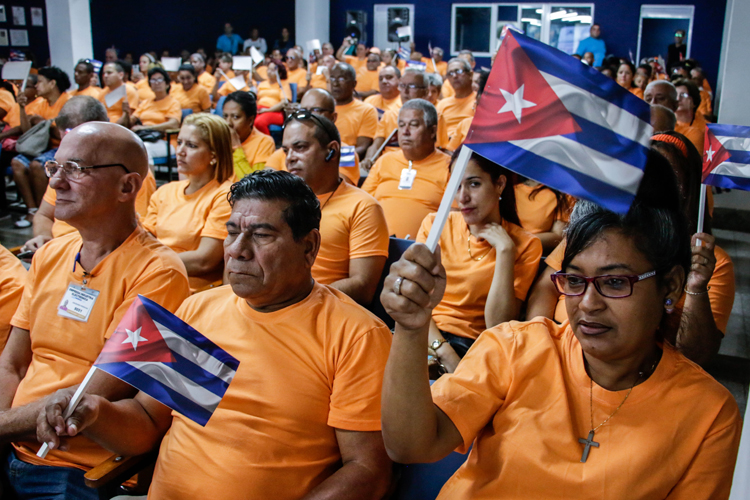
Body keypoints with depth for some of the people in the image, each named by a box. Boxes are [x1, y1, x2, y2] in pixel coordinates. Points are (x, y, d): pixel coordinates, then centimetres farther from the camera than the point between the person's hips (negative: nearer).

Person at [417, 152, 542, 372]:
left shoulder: (525, 245, 2)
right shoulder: (435, 225, 8)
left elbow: (497, 327, -8)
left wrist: (505, 251, -11)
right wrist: (444, 354, -16)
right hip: (423, 337, 3)